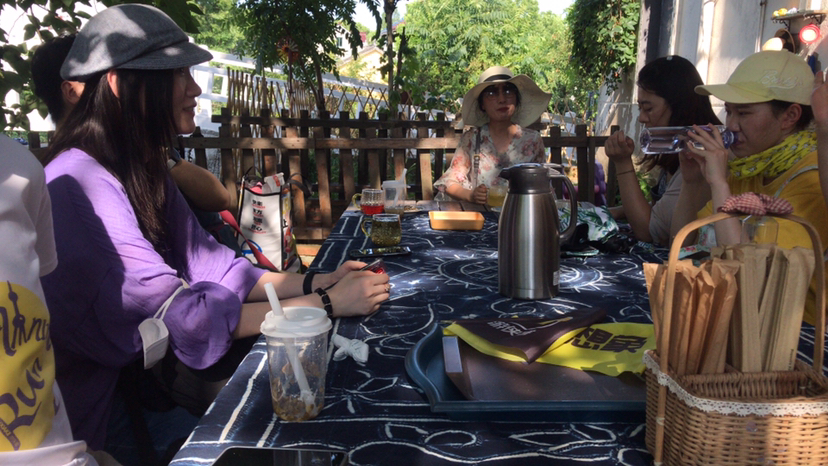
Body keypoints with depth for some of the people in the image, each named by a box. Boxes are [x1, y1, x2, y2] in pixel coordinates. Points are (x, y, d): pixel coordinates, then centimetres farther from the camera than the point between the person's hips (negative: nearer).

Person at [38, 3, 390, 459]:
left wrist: (317, 281, -11)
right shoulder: (78, 186, -26)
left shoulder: (142, 169, 3)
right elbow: (181, 316, -27)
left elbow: (210, 267, 1)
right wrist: (327, 303, -24)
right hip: (98, 416, -7)